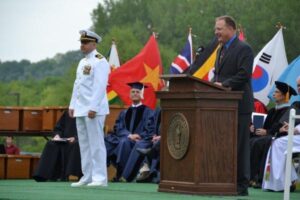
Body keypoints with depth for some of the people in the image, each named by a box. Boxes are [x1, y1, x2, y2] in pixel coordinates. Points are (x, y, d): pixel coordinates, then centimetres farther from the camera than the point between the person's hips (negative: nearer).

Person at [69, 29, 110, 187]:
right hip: (80, 109, 9)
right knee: (84, 144, 10)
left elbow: (100, 86, -17)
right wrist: (72, 105, 16)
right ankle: (87, 177, 15)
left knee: (96, 144, -8)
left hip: (93, 110, -9)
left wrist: (93, 108, -22)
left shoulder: (100, 62, -9)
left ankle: (100, 178, -6)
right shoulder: (82, 62, 18)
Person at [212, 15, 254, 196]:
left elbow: (244, 75, -18)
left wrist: (224, 85, -20)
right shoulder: (222, 49, 19)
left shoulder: (243, 49, -10)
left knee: (239, 145, -5)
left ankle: (242, 185, -1)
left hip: (239, 105, -9)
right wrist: (215, 84, 4)